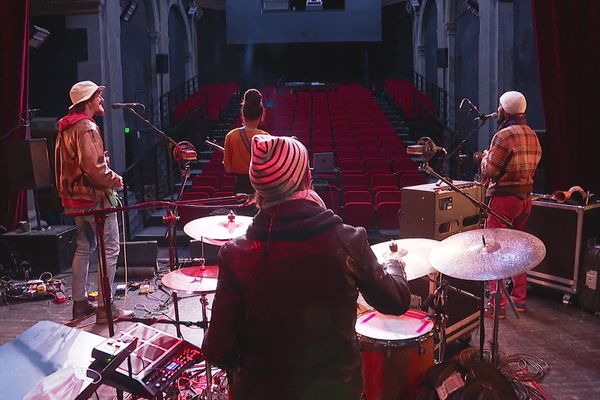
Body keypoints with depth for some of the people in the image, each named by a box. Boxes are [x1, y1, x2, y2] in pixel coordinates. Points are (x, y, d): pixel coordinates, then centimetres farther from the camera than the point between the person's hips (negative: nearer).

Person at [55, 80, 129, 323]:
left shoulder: (65, 127, 13)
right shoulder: (86, 127, -18)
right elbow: (93, 167, -26)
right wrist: (114, 180, -12)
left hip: (75, 197, 10)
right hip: (95, 196, -10)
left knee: (84, 248, 18)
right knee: (110, 249, -3)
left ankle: (80, 302, 25)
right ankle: (104, 307, 0)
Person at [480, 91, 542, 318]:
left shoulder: (504, 135, -16)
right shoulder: (532, 135, 9)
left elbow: (488, 171, -15)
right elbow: (533, 166, 16)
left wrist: (486, 156, 4)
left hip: (504, 197, -8)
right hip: (526, 197, 8)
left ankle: (497, 305, -2)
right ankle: (519, 299, 25)